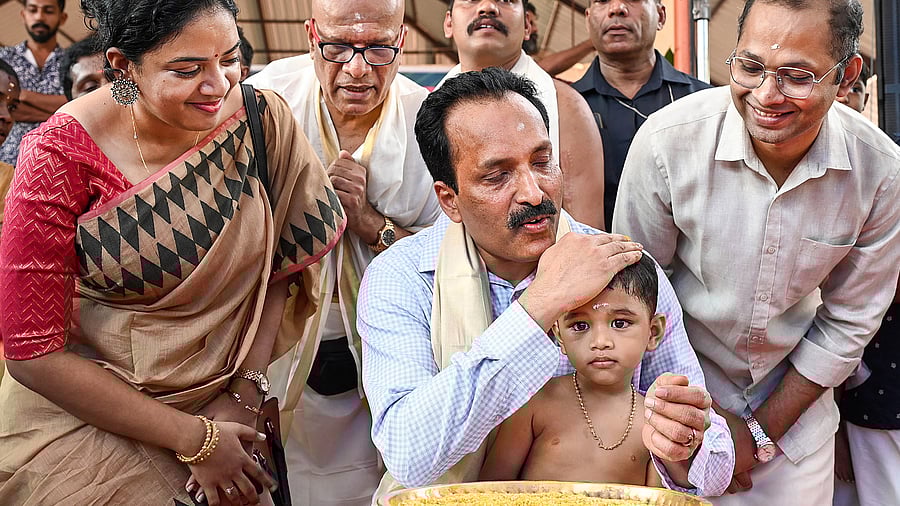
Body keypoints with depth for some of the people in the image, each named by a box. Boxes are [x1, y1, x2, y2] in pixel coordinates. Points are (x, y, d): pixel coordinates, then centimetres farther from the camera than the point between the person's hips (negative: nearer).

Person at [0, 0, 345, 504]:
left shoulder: (264, 118, -10)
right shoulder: (60, 158, -17)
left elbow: (277, 262, 1)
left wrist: (245, 393, -10)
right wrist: (194, 439, -15)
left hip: (224, 408, 3)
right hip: (84, 420, -2)